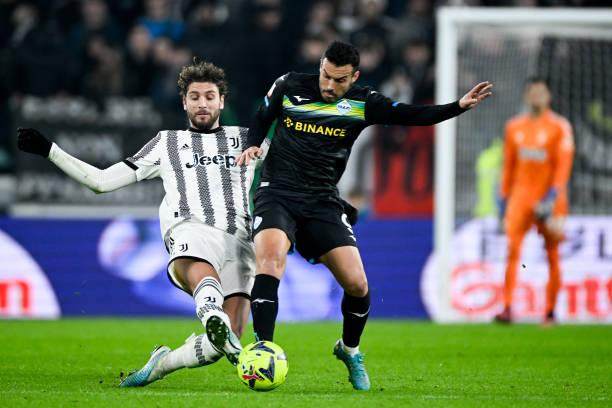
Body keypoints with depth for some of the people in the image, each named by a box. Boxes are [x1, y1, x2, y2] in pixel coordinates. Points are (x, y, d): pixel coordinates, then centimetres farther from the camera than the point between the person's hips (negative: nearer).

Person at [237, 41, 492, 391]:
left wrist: (460, 106, -18)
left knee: (357, 285, -6)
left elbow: (412, 115, -6)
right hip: (277, 194, -2)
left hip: (323, 202, 2)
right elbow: (261, 119, 18)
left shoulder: (363, 103, 1)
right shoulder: (289, 86, 1)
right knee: (270, 260, -30)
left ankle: (350, 349, 24)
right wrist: (252, 146, -2)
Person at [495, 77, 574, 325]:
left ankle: (550, 311, 11)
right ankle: (507, 308, -18)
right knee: (512, 249, -13)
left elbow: (564, 164, -7)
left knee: (552, 256, 2)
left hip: (549, 196, -3)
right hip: (521, 194, 3)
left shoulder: (559, 126, -1)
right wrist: (504, 197, 15)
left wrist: (554, 194, -18)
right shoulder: (514, 127, 12)